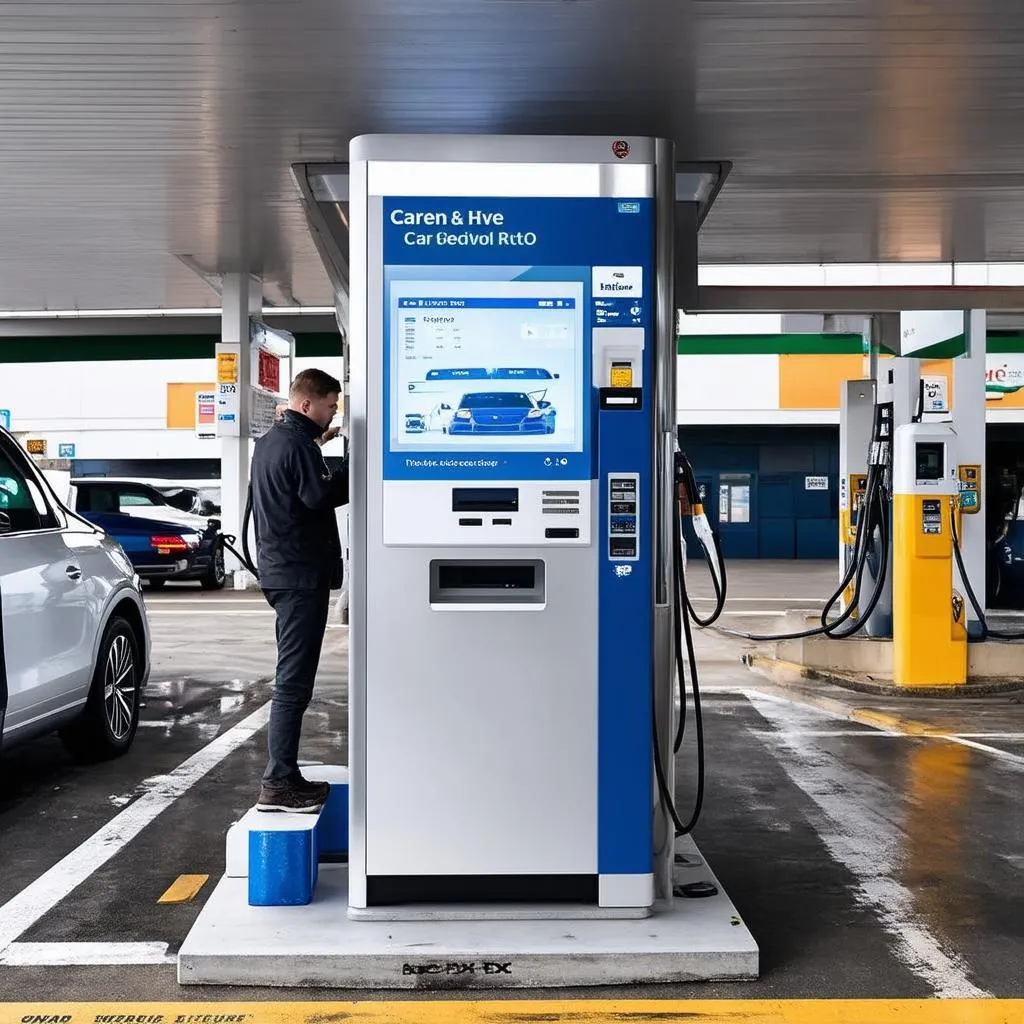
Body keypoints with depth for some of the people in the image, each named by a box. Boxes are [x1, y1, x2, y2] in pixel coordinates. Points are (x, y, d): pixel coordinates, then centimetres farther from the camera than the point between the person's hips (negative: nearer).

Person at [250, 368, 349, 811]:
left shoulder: (268, 442, 16)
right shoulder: (297, 445, -15)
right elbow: (323, 496, -23)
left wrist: (316, 448, 12)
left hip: (279, 570, 10)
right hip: (301, 574, -10)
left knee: (292, 678, 15)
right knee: (293, 682, -8)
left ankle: (285, 775, 21)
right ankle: (277, 784, -6)